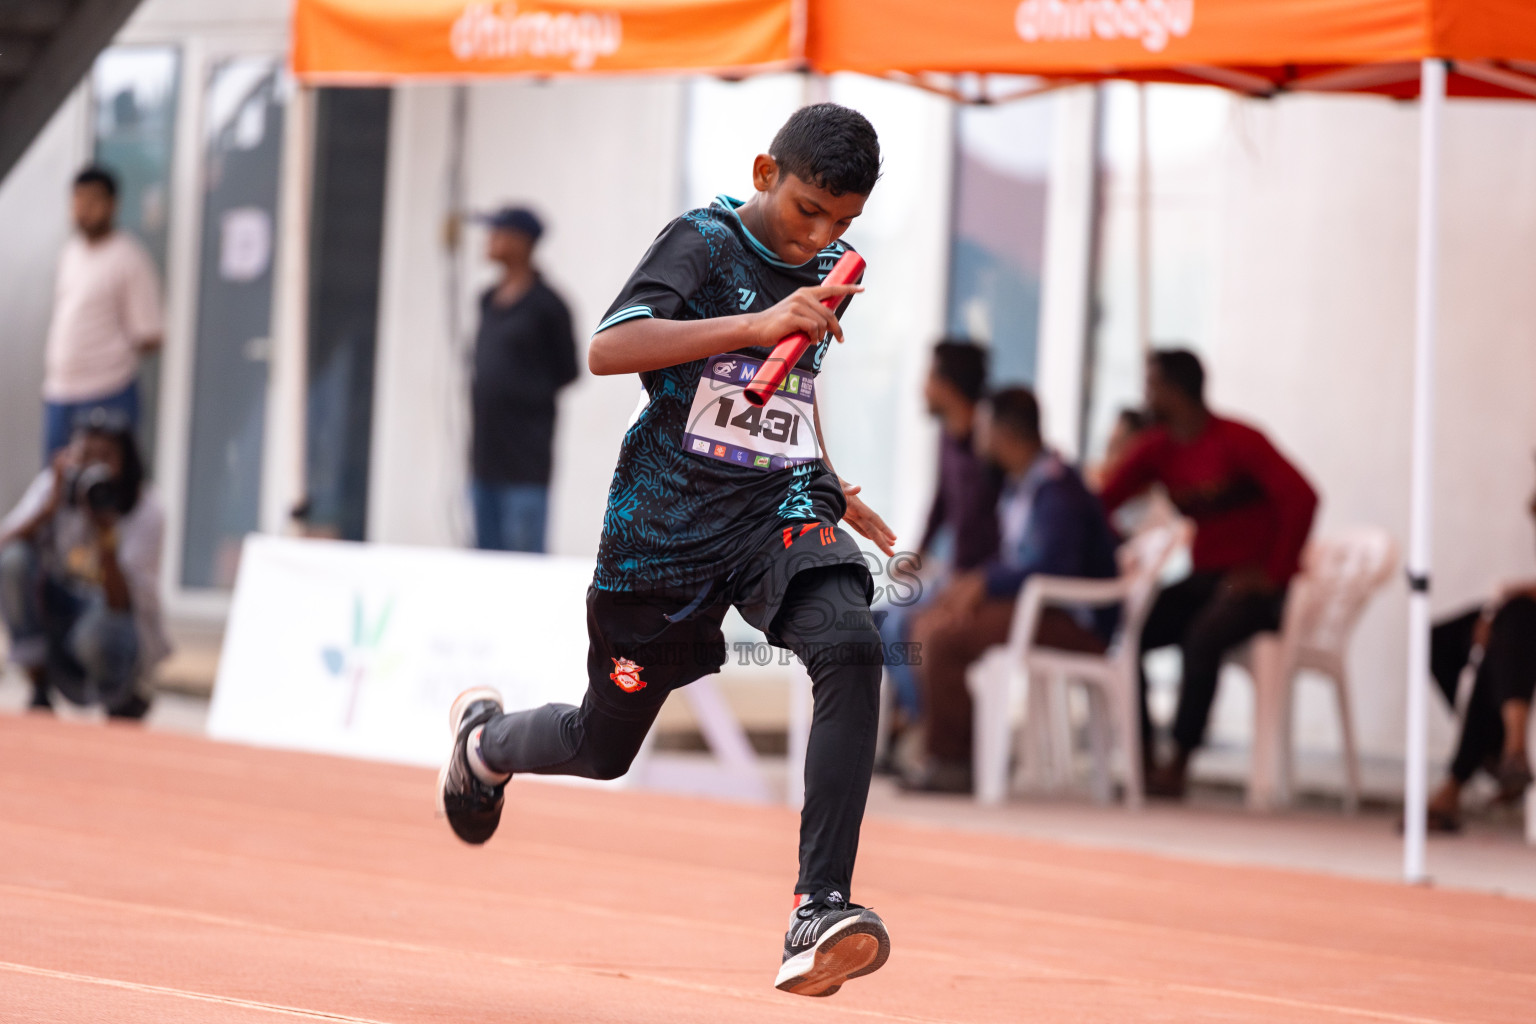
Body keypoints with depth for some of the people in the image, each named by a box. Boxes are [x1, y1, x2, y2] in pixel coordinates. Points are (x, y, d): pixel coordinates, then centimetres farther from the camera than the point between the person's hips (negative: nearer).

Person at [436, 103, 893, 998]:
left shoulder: (833, 269, 8)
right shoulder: (702, 243, -12)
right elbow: (608, 350, -28)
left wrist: (838, 495, 28)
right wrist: (754, 324, -35)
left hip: (779, 506, 4)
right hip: (667, 523, -4)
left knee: (852, 647, -29)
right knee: (603, 747, 11)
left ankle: (821, 910, -33)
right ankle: (487, 739, 49)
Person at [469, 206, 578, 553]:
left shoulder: (546, 305, -5)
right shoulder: (489, 300, 15)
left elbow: (567, 372, -1)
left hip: (524, 459, -7)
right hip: (485, 457, 7)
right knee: (486, 553, 8)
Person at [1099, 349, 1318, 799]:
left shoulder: (1237, 441, -12)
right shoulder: (1158, 448, 8)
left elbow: (1301, 497, -21)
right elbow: (1101, 502, 2)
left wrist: (1273, 573, -18)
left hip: (1255, 583, -7)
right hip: (1203, 579, 7)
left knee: (1202, 638, -35)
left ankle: (1178, 765, -29)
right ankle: (1143, 761, -11)